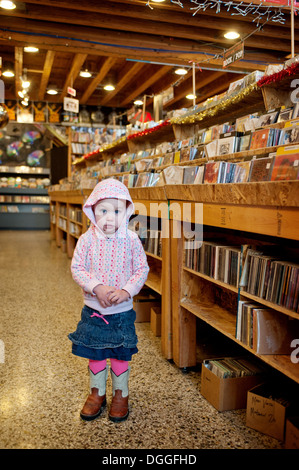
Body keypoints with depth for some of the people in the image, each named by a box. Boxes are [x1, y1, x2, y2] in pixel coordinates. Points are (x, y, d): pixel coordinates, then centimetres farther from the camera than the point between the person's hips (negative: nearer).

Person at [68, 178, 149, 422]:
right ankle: (97, 393, 36)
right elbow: (77, 268, -8)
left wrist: (126, 291, -19)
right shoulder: (87, 239, -9)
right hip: (93, 310, 1)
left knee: (121, 354, 12)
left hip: (122, 311, -1)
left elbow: (142, 269, -6)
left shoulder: (131, 239, -10)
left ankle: (121, 395, 33)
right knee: (95, 354, 15)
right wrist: (97, 287, -21)